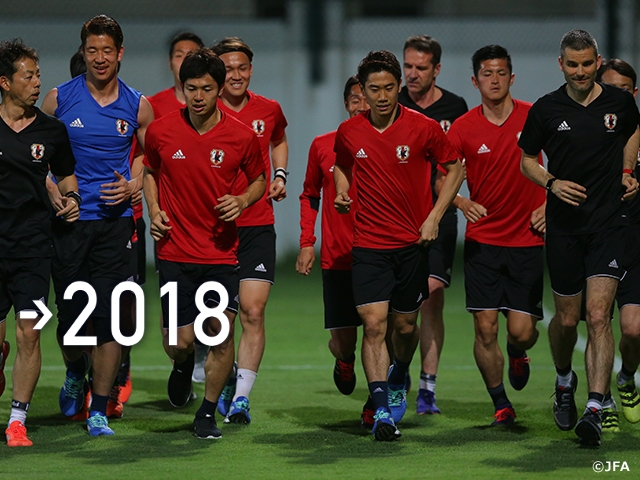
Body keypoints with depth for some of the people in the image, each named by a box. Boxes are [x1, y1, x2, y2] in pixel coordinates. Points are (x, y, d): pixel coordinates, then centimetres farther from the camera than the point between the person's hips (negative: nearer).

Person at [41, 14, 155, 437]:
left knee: (109, 317, -6)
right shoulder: (59, 99, 2)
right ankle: (75, 372, 35)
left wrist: (134, 185, -3)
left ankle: (99, 410, 1)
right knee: (69, 311, 2)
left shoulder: (137, 106, 5)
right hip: (68, 221, 0)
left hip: (115, 220, 0)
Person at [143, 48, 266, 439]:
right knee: (180, 342, -3)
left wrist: (242, 201, -8)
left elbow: (259, 179, 12)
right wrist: (154, 211, 1)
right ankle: (184, 365, 36)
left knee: (222, 335, -5)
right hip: (176, 252, 0)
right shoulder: (161, 131, -3)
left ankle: (208, 414, 15)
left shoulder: (242, 137, -5)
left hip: (222, 252, 0)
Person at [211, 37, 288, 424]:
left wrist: (280, 175, 12)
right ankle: (226, 377, 29)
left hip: (258, 226, 1)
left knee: (253, 312, -10)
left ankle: (241, 398, -9)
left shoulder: (269, 110, 6)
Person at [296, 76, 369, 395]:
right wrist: (307, 243, 8)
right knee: (343, 342, 0)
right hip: (337, 259, 1)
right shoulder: (322, 146, 6)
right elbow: (310, 195, 17)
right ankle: (344, 363, 36)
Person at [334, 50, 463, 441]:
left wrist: (434, 217, -3)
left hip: (413, 243, 0)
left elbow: (455, 169, 5)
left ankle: (399, 379, 42)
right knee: (373, 323, -13)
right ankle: (382, 410, -15)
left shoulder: (424, 128, -7)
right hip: (369, 244, 0)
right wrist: (342, 194, -1)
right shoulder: (349, 133, 0)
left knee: (405, 326, 10)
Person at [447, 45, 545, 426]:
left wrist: (550, 205, -1)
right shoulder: (463, 128, -3)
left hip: (527, 238, 0)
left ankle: (518, 355, 33)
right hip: (483, 240, 0)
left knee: (521, 330, -5)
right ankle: (501, 405, 13)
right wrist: (462, 202, -15)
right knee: (485, 328, -5)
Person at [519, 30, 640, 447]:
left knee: (598, 315, -14)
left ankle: (595, 410, -19)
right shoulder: (546, 110, -2)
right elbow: (527, 160, 10)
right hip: (564, 224, 1)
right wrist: (551, 182, -9)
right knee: (567, 319, 9)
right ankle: (564, 381, 41)